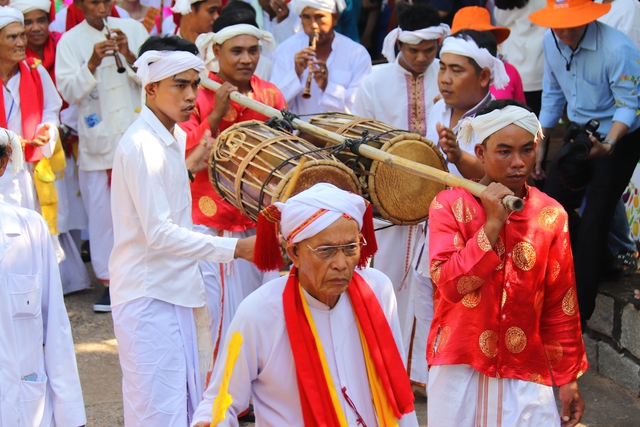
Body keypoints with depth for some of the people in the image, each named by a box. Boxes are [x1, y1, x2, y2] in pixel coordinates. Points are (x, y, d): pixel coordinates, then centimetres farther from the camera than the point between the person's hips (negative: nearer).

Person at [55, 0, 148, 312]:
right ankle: (110, 280, 9)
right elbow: (69, 92, -6)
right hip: (98, 143, 0)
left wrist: (129, 56, -15)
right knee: (102, 211, 0)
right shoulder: (70, 41, 3)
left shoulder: (133, 29, 6)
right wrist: (92, 63, -20)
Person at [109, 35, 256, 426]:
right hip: (148, 296, -9)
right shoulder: (141, 145, -18)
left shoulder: (174, 138, 12)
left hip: (176, 291, 9)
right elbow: (159, 233, -24)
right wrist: (234, 248, -24)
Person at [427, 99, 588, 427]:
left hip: (525, 373, 2)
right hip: (459, 369, -1)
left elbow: (560, 306, 6)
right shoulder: (449, 205, -4)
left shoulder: (551, 215, 2)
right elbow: (449, 285, -16)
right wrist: (492, 224, -19)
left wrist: (568, 378, 7)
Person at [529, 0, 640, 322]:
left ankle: (580, 310, 5)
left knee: (594, 220, -7)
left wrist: (607, 145, -38)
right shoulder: (551, 42, -6)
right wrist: (540, 144, 13)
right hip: (580, 135, 7)